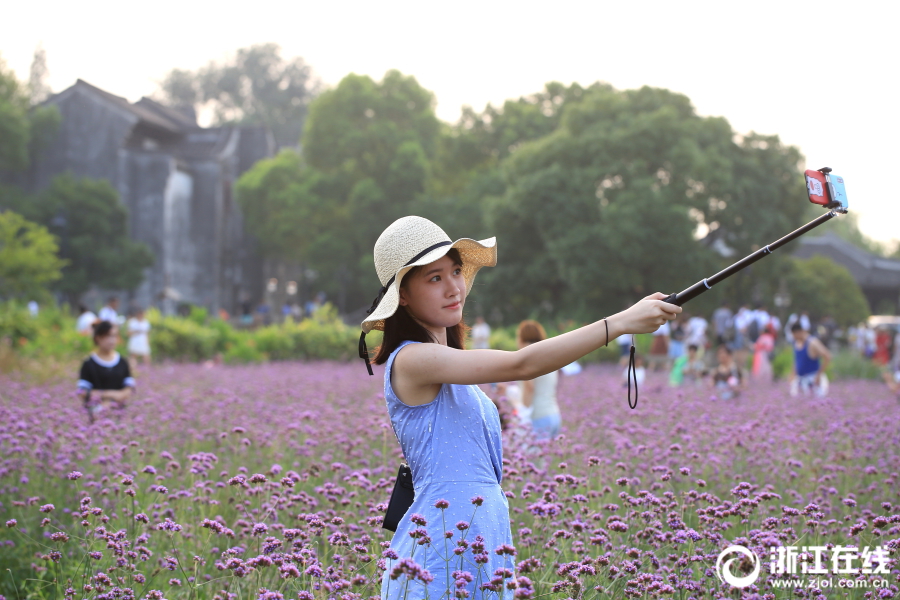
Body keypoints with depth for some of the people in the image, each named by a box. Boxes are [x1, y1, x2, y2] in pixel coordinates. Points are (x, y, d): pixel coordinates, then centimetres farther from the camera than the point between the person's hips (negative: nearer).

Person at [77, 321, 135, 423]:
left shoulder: (122, 363, 13)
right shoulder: (89, 364, 2)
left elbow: (129, 388, 11)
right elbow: (83, 393, -3)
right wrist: (107, 394, -9)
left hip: (118, 407, 3)